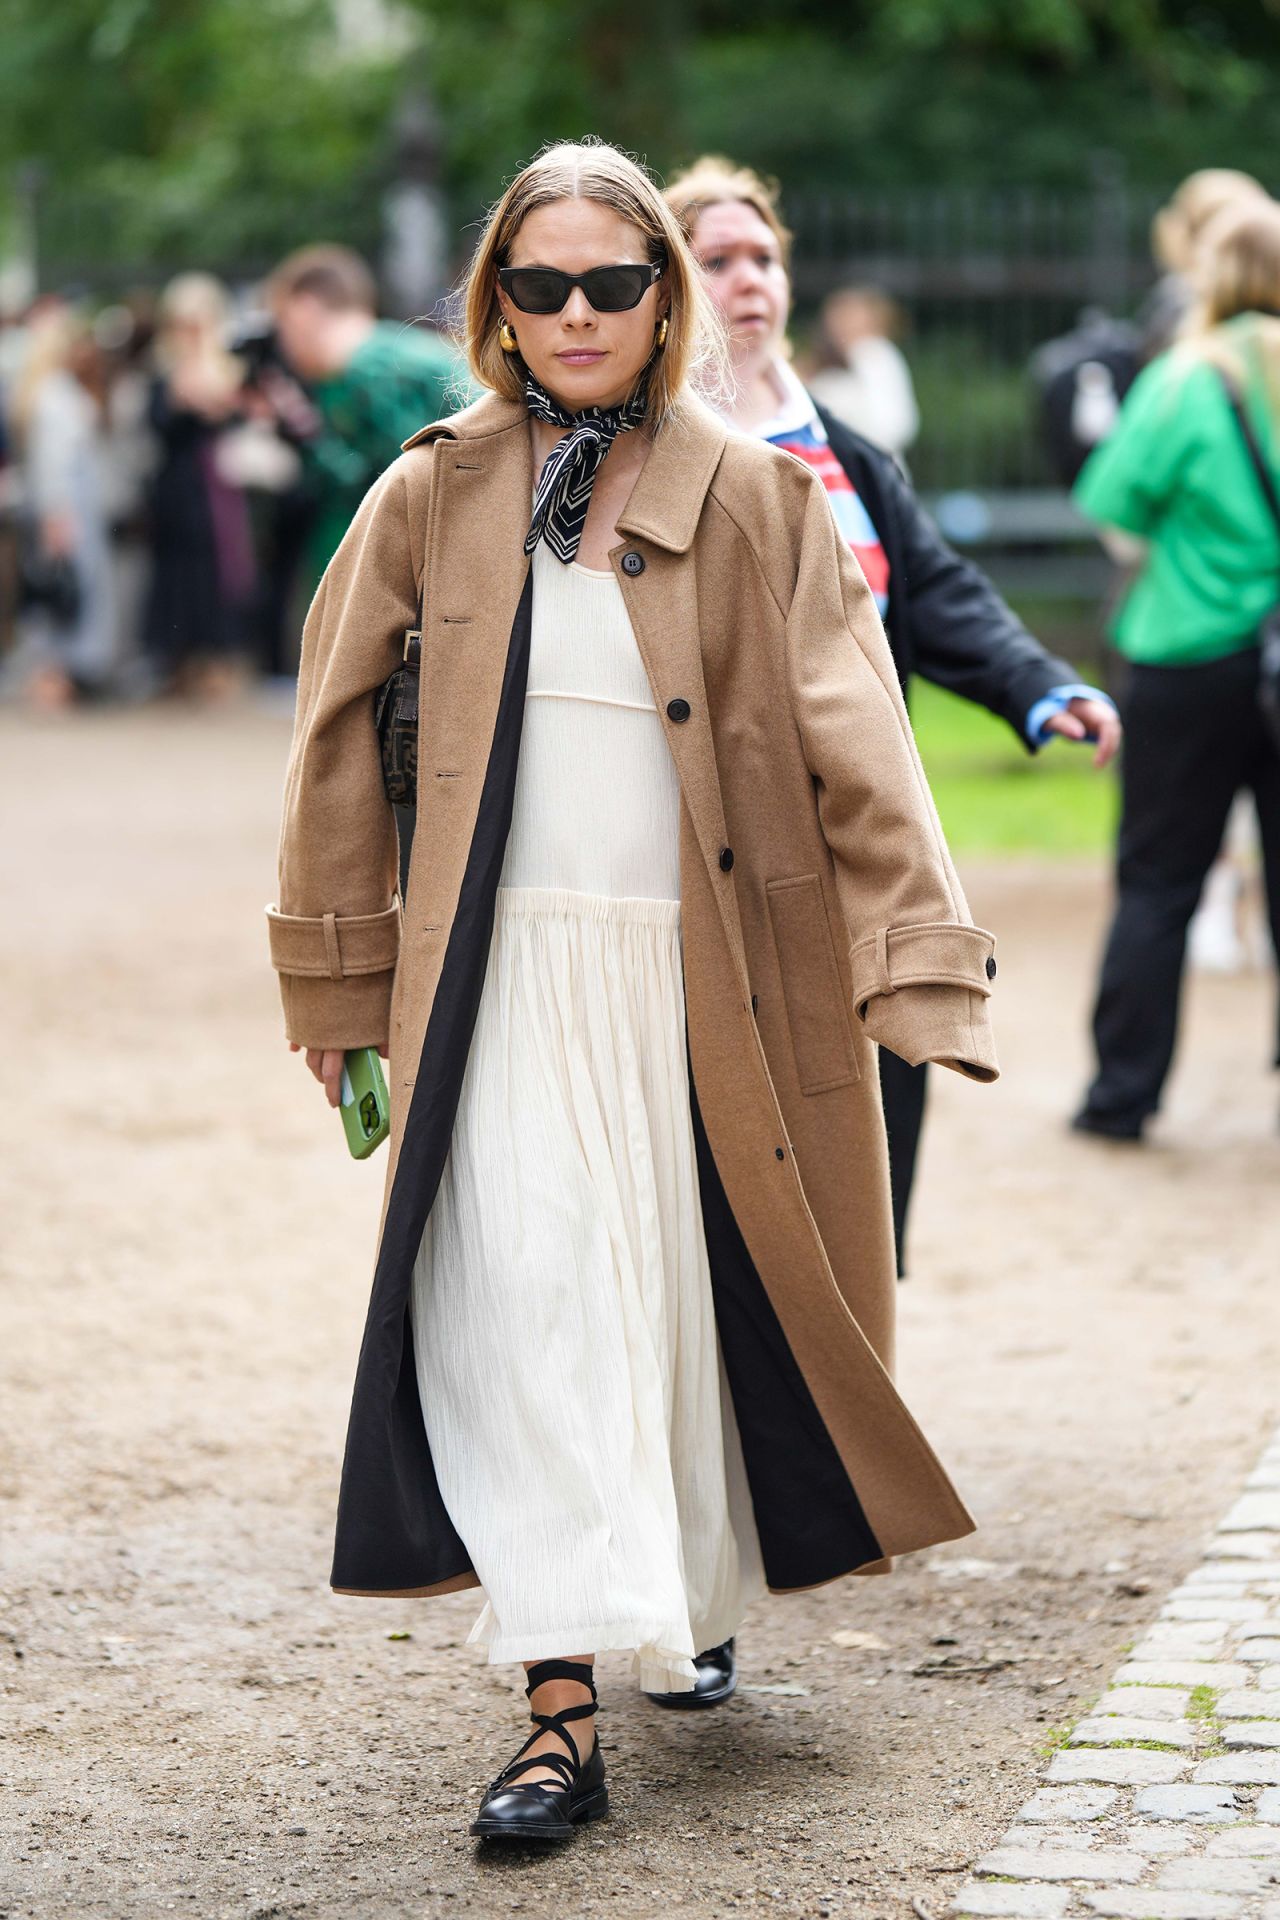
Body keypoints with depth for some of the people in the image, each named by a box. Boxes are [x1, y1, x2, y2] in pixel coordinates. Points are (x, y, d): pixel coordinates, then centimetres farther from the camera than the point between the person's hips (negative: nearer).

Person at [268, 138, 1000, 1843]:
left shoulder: (756, 502, 1)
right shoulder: (435, 498, 4)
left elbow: (853, 744, -4)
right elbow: (340, 731, 11)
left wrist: (921, 965, -13)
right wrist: (338, 981, 12)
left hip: (708, 980, 0)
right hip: (507, 982, 0)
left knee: (703, 1303, 10)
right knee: (529, 1306, -11)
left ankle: (691, 1597, 37)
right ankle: (562, 1717, -10)